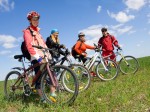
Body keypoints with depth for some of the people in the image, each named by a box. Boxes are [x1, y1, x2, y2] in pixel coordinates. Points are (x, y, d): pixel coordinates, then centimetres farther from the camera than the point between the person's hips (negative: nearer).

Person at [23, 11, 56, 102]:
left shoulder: (37, 31, 24)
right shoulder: (27, 31, -2)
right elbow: (29, 46, -16)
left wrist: (48, 54, 12)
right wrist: (38, 57, -27)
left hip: (44, 56, 7)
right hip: (37, 58, -7)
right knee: (39, 78, -6)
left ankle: (53, 94, 2)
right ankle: (42, 98, 0)